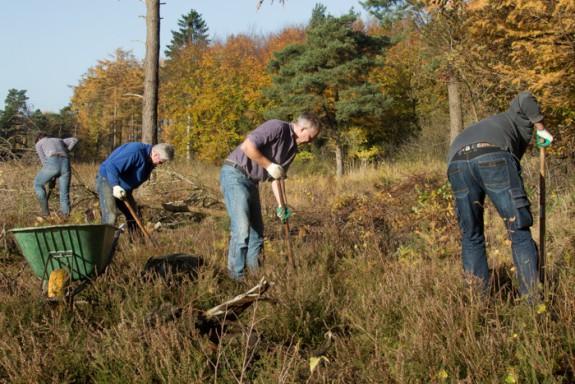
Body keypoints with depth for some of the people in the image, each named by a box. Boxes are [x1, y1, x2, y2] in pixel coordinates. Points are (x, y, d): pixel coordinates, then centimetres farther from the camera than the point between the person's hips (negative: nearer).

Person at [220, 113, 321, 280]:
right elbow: (247, 146, -26)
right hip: (234, 175, -10)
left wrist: (281, 205, 12)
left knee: (257, 231, 9)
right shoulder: (277, 127, -16)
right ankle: (237, 277, -10)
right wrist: (269, 165, -18)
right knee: (241, 229, -16)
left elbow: (277, 176, 17)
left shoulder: (292, 148, 12)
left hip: (251, 181, 10)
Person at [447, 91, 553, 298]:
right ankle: (532, 295, 4)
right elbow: (525, 99, 14)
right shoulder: (518, 120, 36)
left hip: (457, 162, 4)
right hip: (494, 157, -4)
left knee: (471, 237, 16)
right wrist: (541, 129, 23)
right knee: (519, 232, 6)